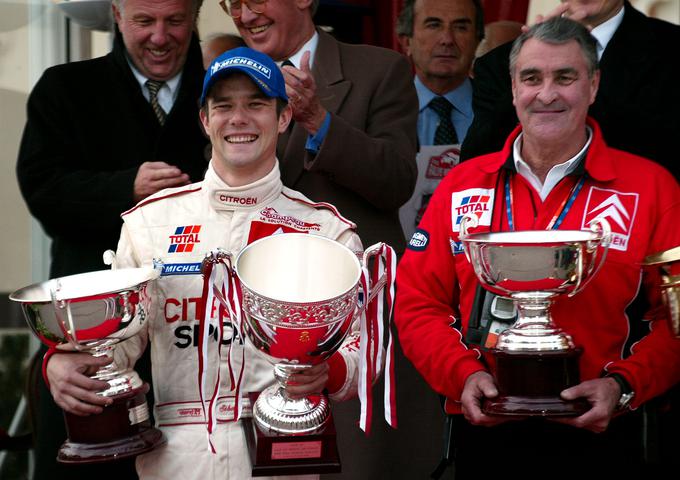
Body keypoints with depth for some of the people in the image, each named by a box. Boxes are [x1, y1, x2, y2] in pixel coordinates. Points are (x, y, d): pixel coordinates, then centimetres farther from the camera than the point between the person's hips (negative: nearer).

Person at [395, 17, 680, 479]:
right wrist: (463, 375, -11)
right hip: (484, 436, 2)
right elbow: (417, 304, 4)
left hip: (600, 437, -1)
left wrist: (624, 385, -16)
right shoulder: (462, 185, 4)